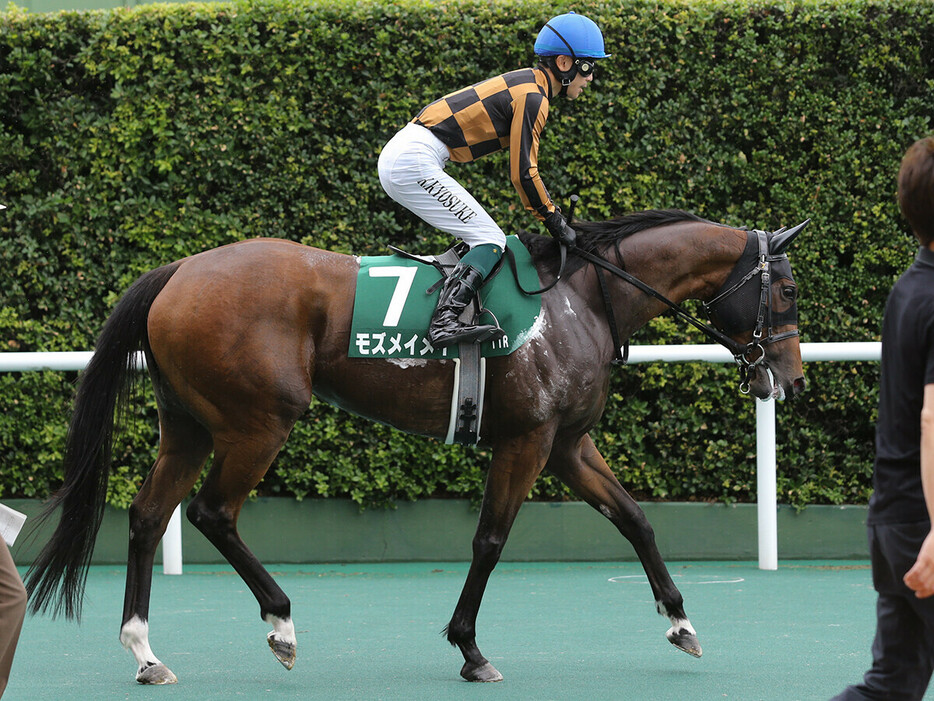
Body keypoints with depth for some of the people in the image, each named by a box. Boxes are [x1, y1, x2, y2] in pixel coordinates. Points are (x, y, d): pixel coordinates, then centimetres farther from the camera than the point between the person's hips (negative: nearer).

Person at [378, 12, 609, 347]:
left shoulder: (526, 83, 19)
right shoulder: (533, 97, -11)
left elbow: (521, 166, 25)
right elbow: (523, 173, -13)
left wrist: (553, 214, 21)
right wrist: (554, 221, -2)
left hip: (398, 159, 10)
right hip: (415, 162, -10)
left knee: (487, 240, 13)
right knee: (490, 241, -13)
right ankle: (443, 322, -28)